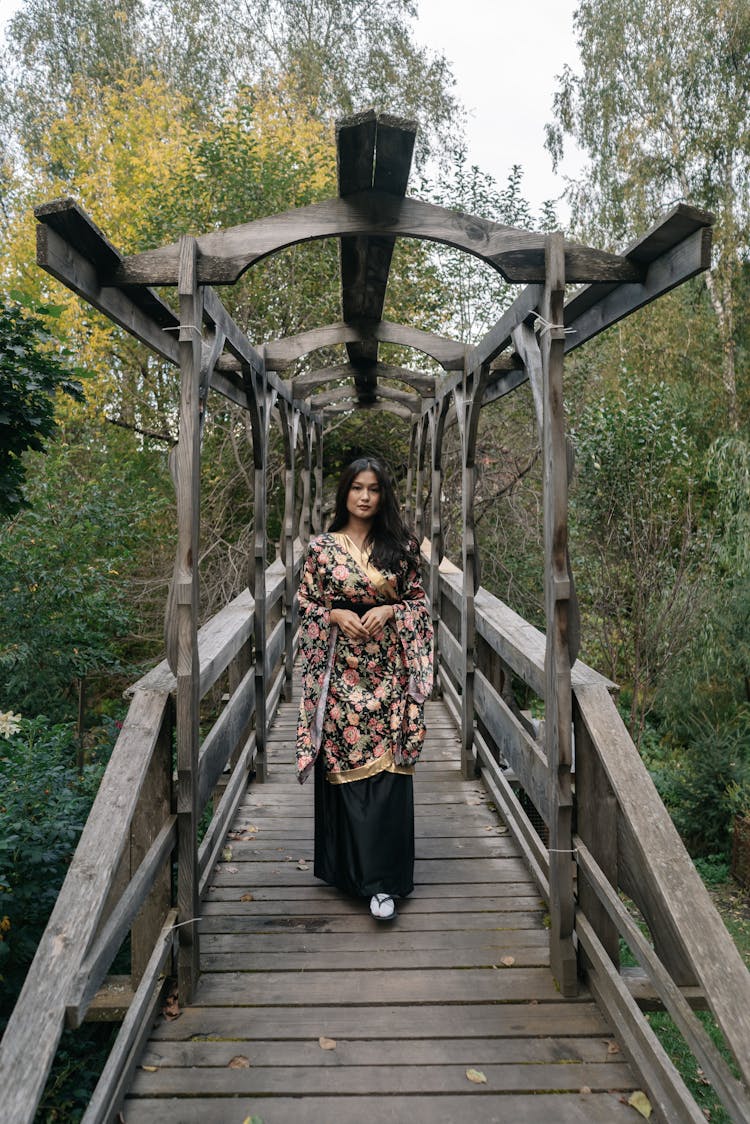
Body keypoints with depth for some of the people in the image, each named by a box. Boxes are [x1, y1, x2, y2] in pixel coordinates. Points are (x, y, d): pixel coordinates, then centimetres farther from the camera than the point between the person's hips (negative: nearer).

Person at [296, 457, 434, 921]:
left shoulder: (400, 547, 6)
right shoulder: (322, 547, 4)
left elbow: (420, 601, 8)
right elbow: (306, 603, 7)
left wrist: (390, 610, -10)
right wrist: (335, 614, -11)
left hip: (388, 670, 0)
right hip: (340, 669, 0)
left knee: (387, 768, -2)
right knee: (342, 765, 4)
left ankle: (383, 879, 4)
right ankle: (347, 865, 22)